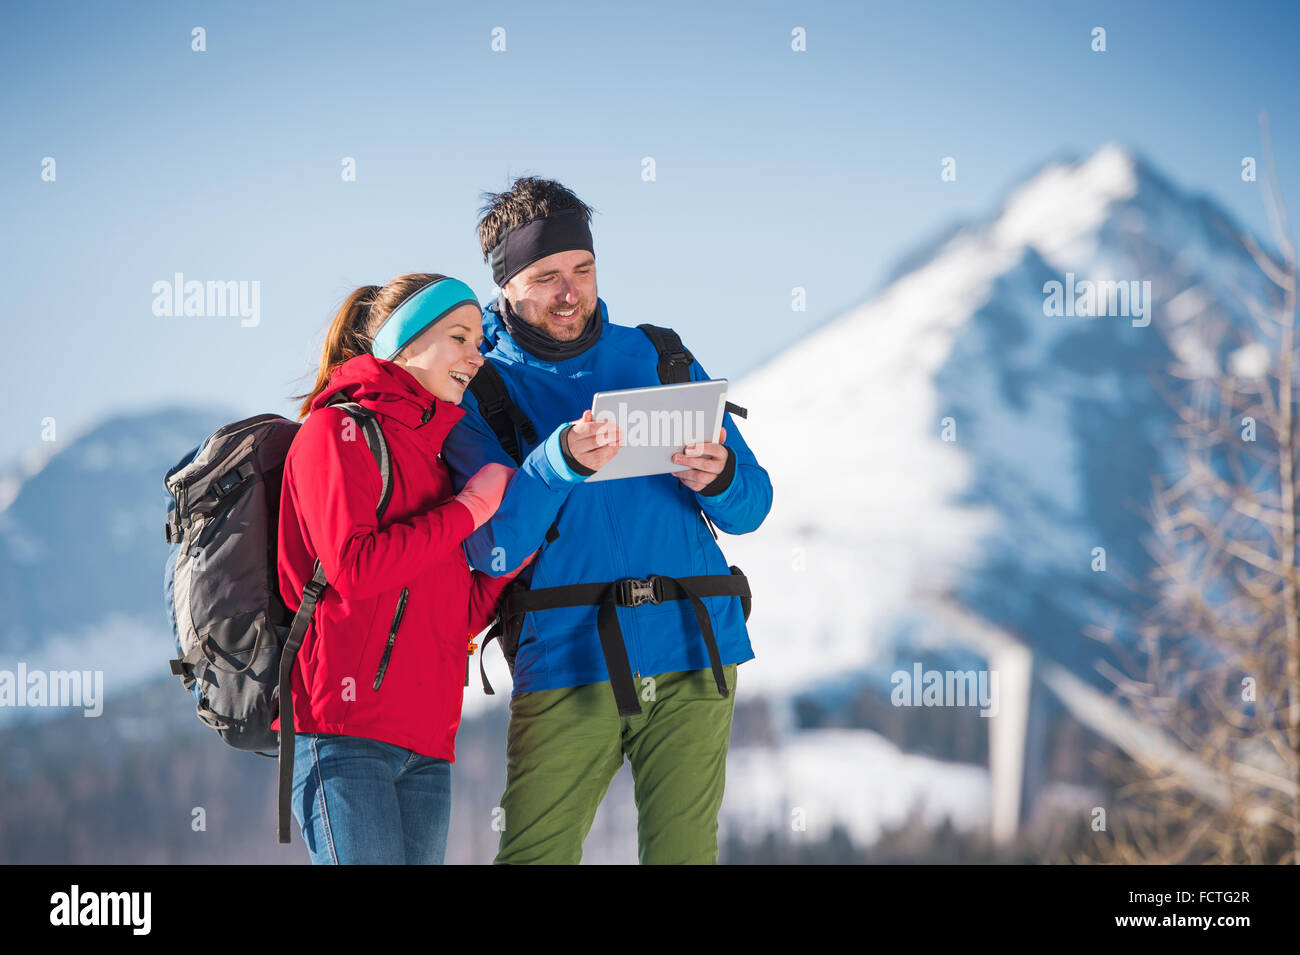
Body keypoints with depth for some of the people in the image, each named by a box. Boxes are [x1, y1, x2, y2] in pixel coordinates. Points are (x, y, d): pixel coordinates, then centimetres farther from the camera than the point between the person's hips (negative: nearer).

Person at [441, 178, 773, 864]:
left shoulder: (661, 359, 15)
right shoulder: (479, 391, 6)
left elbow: (752, 506, 13)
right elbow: (490, 549, -8)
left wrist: (717, 480, -11)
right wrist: (559, 461, -24)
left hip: (693, 651, 2)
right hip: (565, 655, -2)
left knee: (684, 851, -3)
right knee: (533, 856, -7)